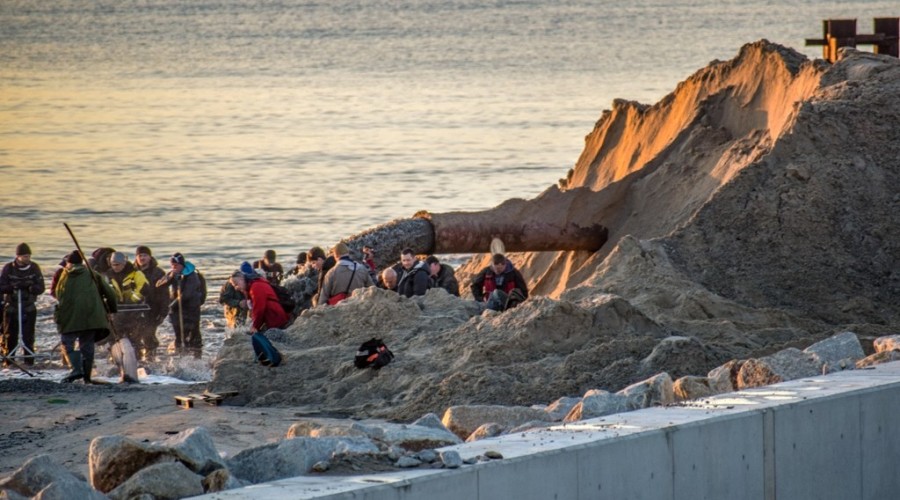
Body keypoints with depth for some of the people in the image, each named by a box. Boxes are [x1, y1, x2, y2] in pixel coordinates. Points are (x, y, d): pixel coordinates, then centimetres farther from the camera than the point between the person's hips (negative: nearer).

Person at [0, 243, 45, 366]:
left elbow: (40, 288, -7)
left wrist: (28, 287, -26)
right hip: (11, 306, 0)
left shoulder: (34, 267, -2)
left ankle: (29, 359, 4)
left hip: (29, 308, 0)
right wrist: (13, 287, -27)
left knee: (28, 335, -3)